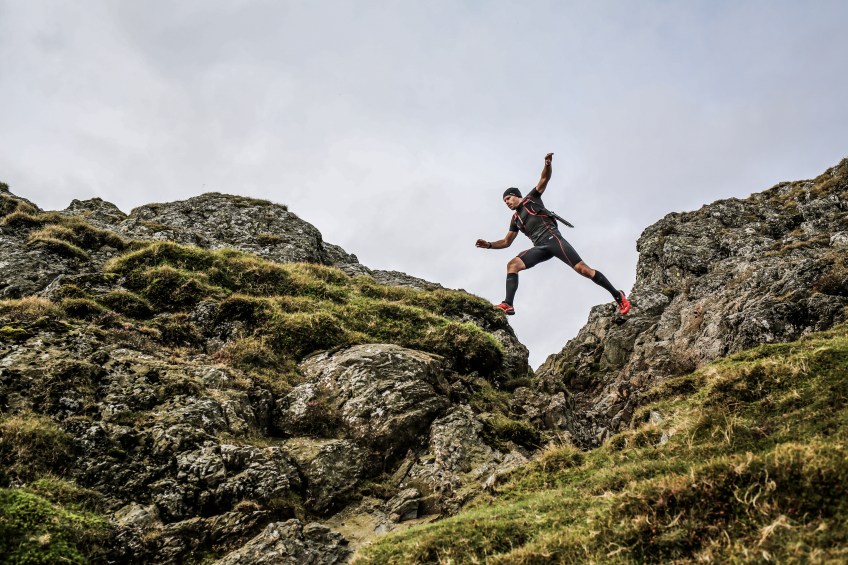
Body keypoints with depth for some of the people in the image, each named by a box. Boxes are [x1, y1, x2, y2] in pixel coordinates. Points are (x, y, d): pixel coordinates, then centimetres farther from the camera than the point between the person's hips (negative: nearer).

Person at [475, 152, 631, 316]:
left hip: (553, 239, -6)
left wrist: (547, 165, -18)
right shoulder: (515, 219, 26)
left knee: (581, 268, -15)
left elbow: (544, 179, 2)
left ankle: (617, 295, -8)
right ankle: (508, 304, -26)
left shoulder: (531, 198, 13)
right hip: (540, 247, 6)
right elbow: (506, 242, 28)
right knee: (512, 265, -15)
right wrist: (489, 245, 12)